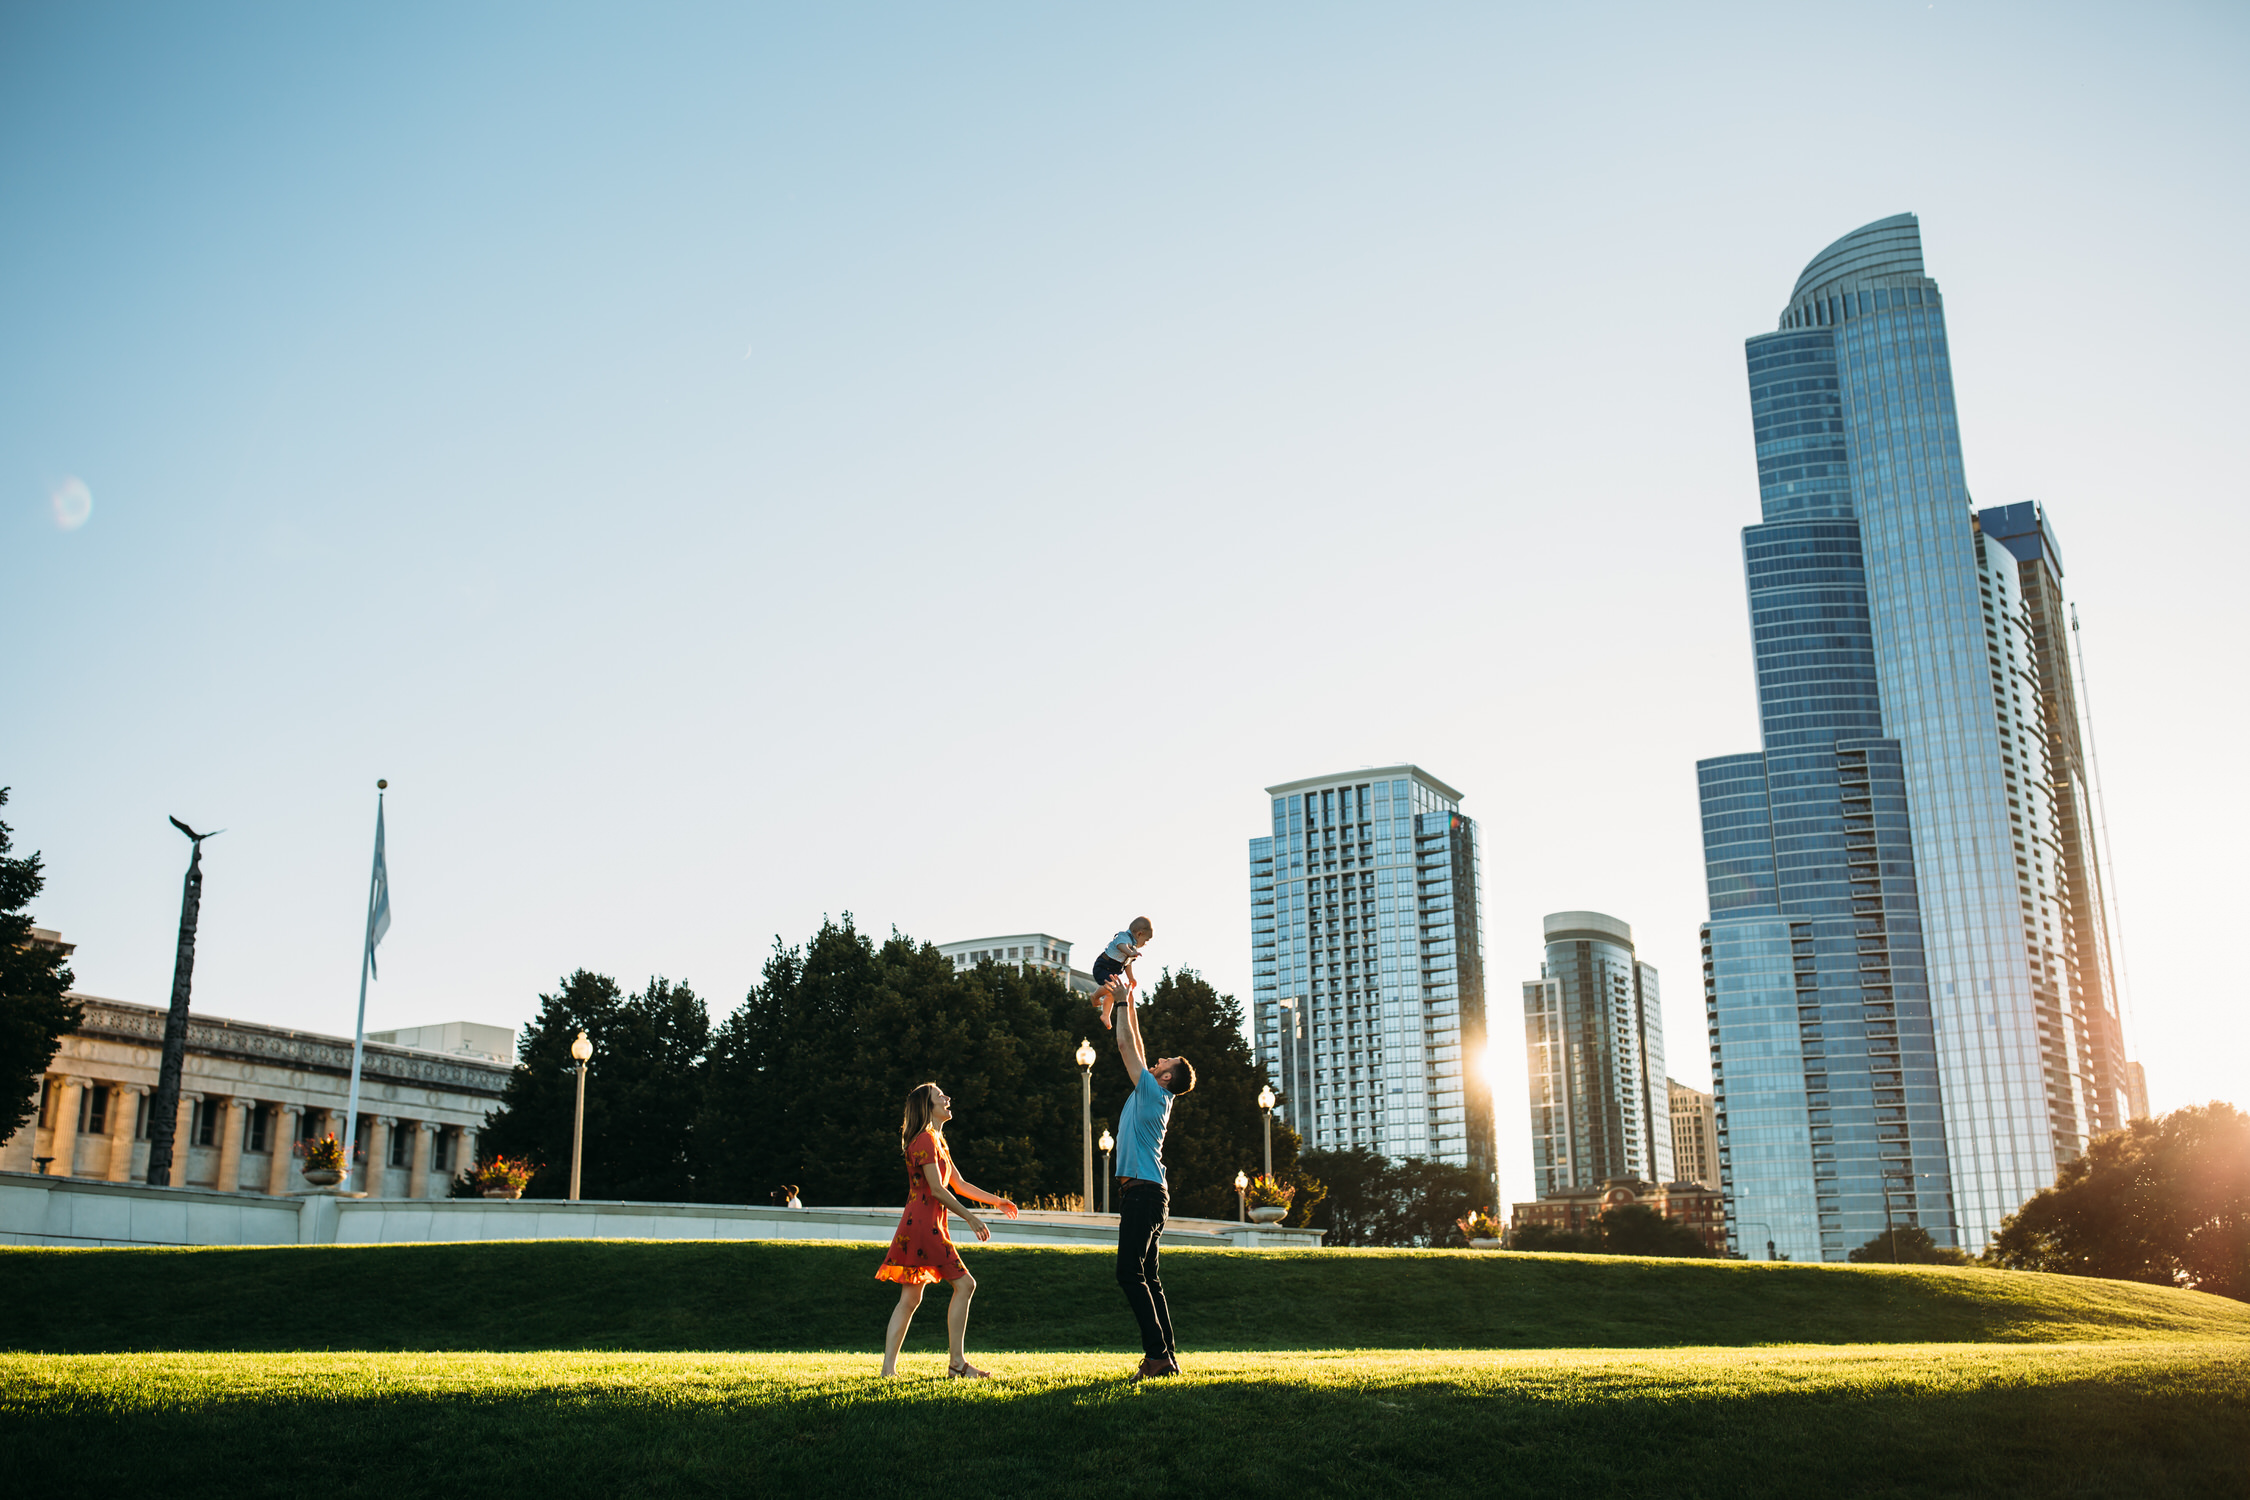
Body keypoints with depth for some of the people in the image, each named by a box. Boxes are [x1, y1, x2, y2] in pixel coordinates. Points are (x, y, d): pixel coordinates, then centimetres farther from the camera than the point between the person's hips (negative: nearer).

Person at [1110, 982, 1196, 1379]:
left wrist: (1123, 1003, 4)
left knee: (1130, 1272, -15)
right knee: (1146, 1276, 9)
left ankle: (1158, 1353, -19)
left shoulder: (1154, 1093, -6)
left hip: (1144, 1193, -10)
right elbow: (1133, 1044, 25)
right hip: (1142, 1193, 10)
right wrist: (1127, 1004, 27)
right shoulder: (1148, 1093, 17)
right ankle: (1166, 1355, 9)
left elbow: (1126, 1044, -4)